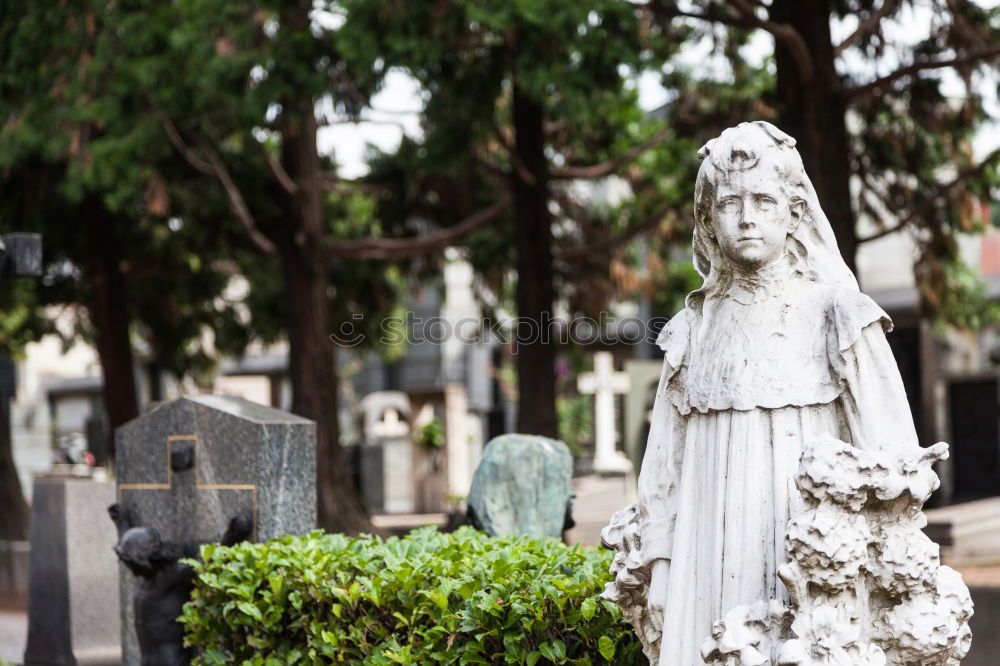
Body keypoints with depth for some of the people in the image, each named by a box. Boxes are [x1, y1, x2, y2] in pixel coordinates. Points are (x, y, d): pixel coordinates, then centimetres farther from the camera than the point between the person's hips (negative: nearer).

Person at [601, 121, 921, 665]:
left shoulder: (834, 315, 0)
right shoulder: (698, 326, 10)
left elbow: (887, 450, -3)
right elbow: (667, 462, 14)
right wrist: (648, 564, 12)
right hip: (714, 553, 3)